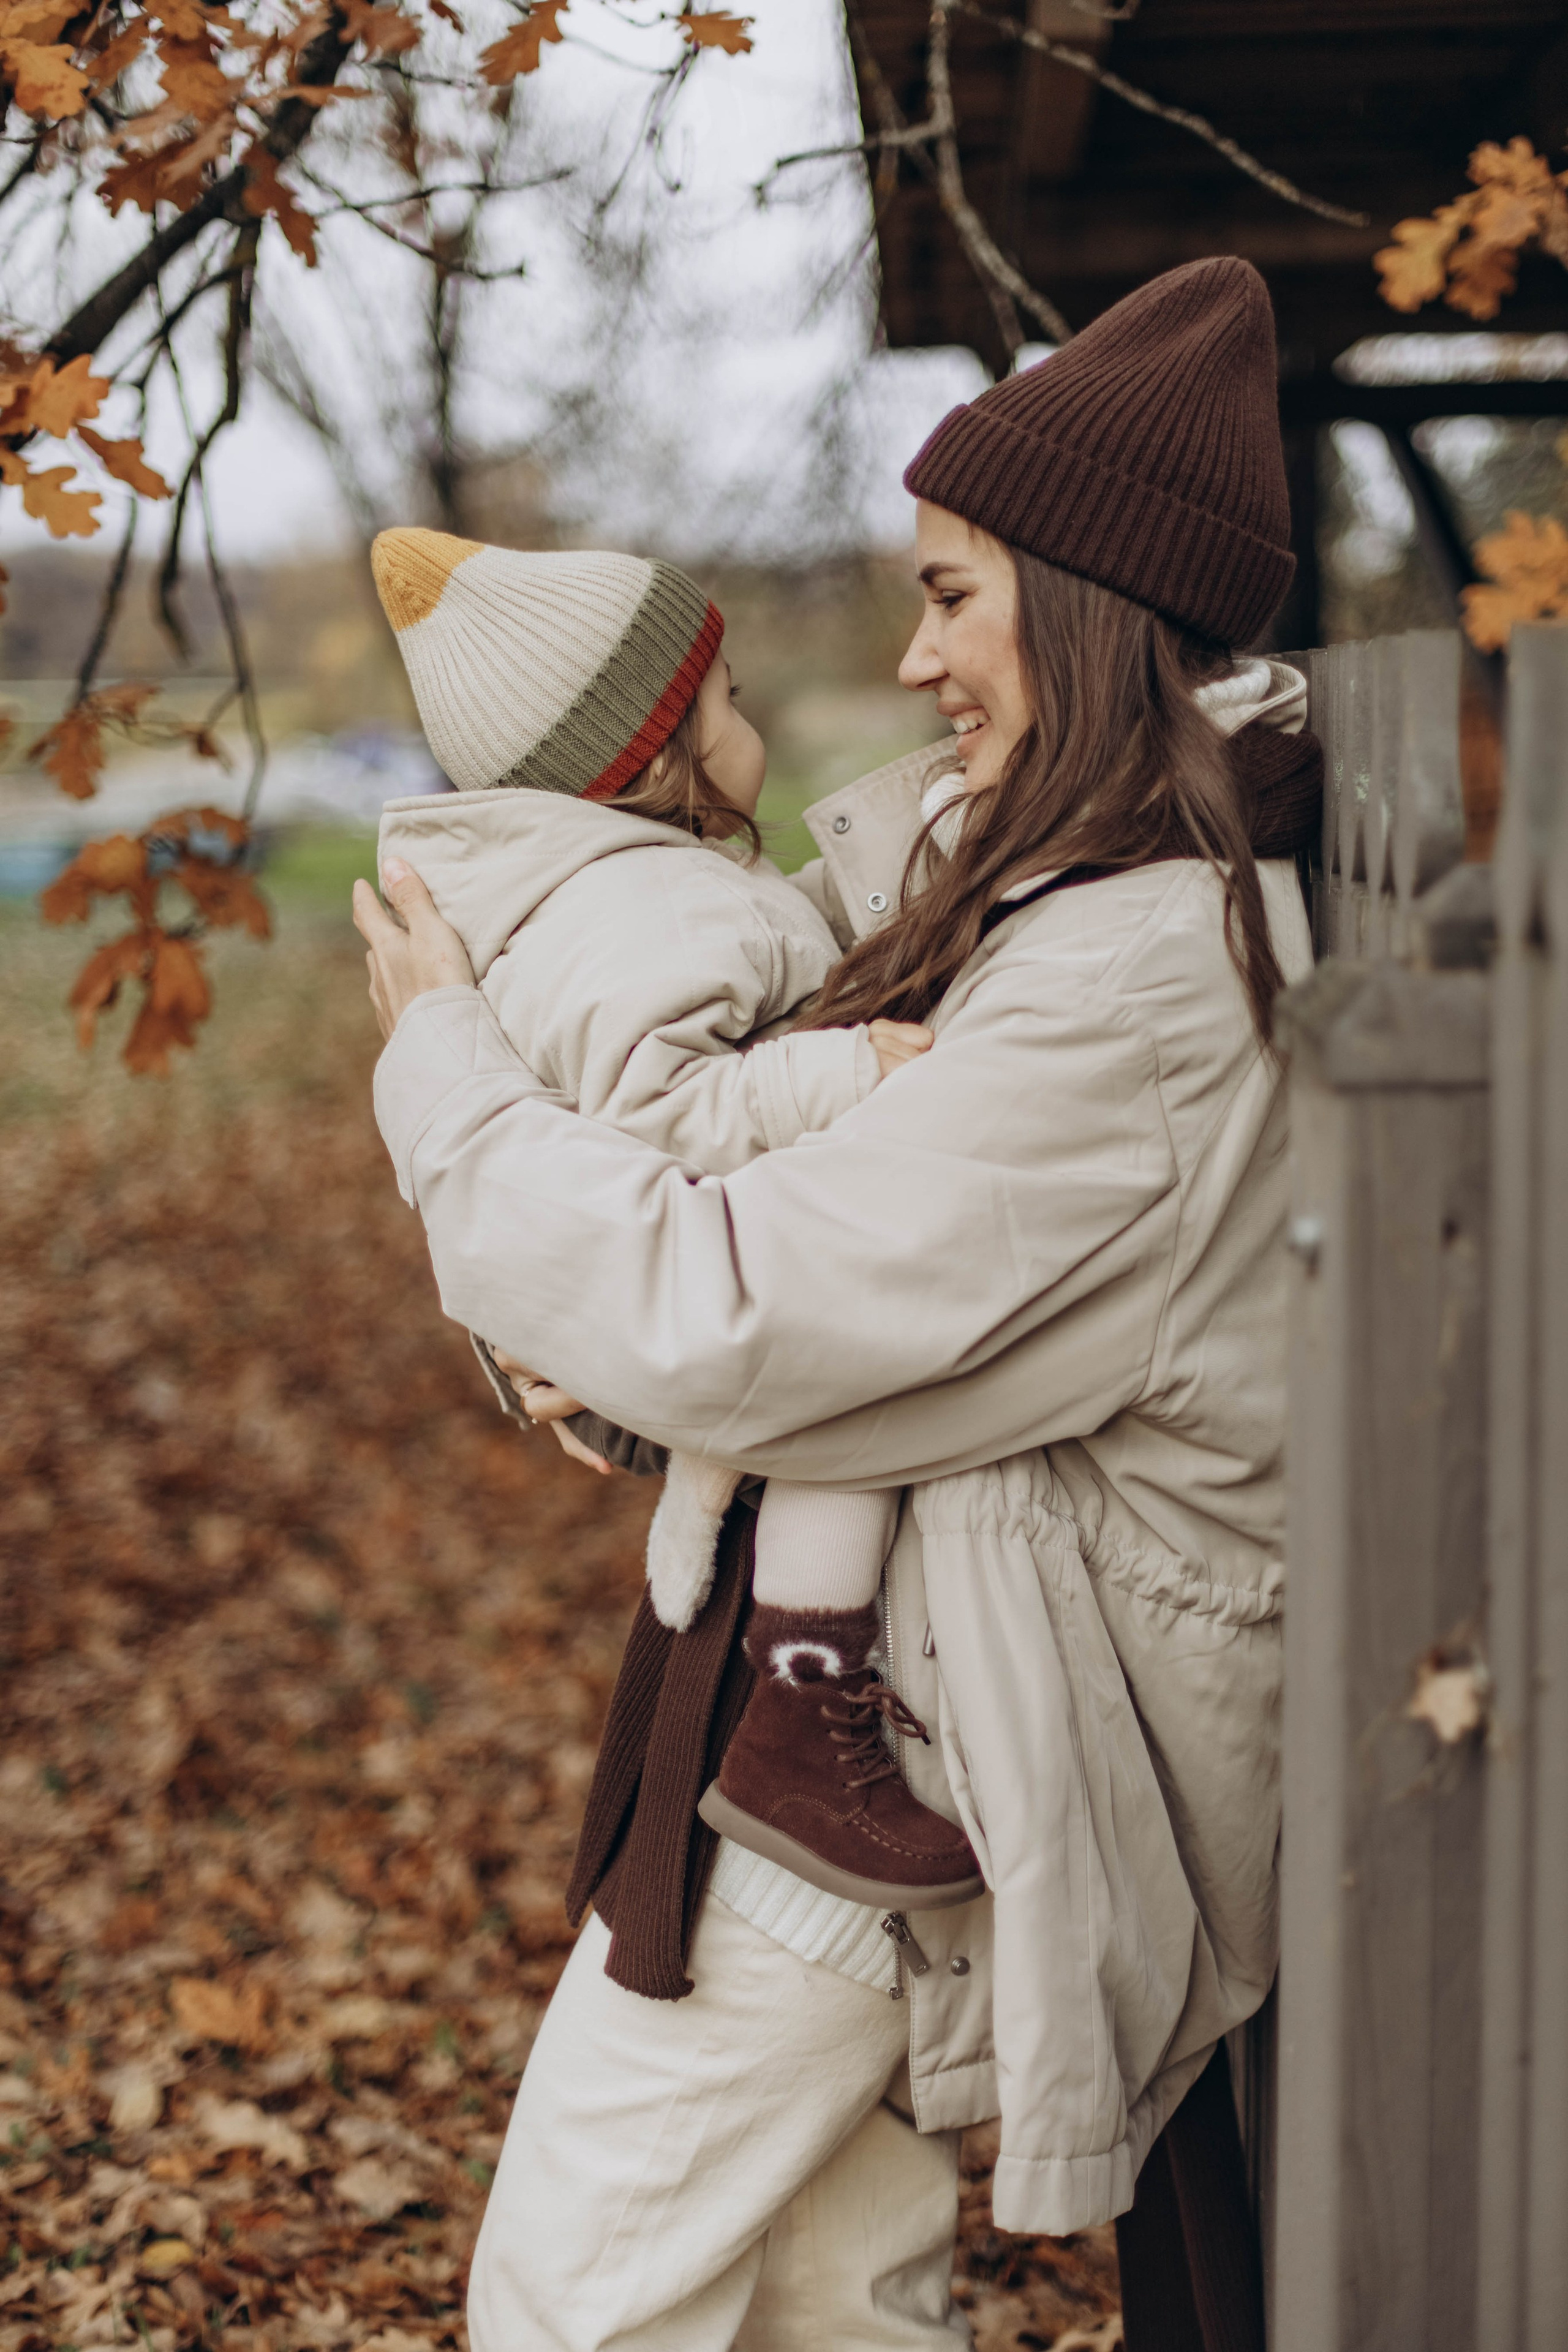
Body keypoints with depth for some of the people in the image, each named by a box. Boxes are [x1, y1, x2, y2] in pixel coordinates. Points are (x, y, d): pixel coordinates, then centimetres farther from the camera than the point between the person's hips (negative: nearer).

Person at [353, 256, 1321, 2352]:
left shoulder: (1133, 984, -27)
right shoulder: (1210, 885, 4)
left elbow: (717, 1321, -28)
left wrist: (442, 1062, -16)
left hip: (888, 1751, -10)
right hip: (929, 1701, 10)